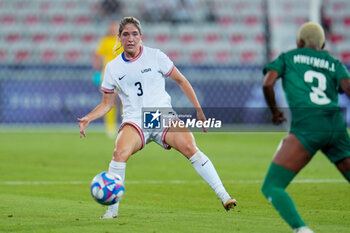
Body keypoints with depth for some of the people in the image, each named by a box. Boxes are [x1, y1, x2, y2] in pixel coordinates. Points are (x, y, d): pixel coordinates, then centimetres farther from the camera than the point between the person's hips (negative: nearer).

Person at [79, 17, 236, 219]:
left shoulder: (155, 56, 2)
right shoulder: (113, 68, 7)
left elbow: (180, 80, 10)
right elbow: (107, 104, 14)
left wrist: (198, 110, 6)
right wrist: (88, 119, -3)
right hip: (135, 121, 1)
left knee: (190, 148, -24)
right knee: (120, 153, -28)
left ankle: (223, 196, -17)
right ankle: (112, 209, -17)